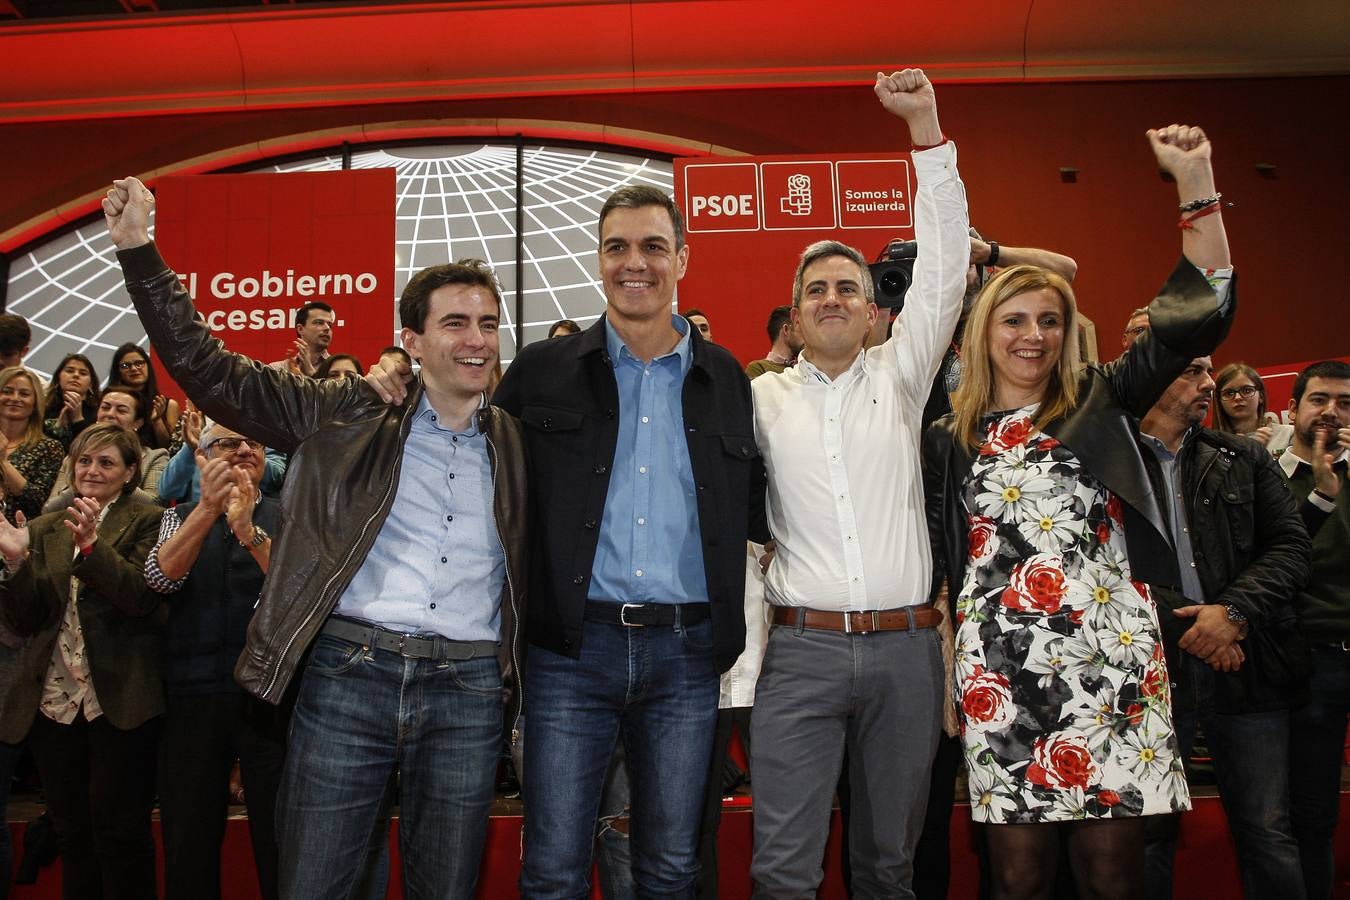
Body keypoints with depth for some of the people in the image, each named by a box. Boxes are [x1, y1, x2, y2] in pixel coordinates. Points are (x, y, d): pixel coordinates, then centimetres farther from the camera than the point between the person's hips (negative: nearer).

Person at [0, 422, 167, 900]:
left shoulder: (148, 522, 0)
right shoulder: (45, 529, 14)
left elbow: (143, 597, -14)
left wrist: (92, 545, -27)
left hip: (118, 700, -5)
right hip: (53, 701, 5)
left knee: (119, 829, 0)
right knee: (71, 829, 13)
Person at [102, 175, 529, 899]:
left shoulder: (515, 448, 11)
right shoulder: (347, 419, 6)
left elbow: (537, 574, 19)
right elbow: (209, 371, 2)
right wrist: (138, 249, -3)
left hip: (468, 689, 2)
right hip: (346, 675, -1)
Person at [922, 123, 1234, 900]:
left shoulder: (1099, 405, 6)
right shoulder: (950, 438, 9)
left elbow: (1199, 317, -3)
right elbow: (937, 559, 13)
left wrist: (1197, 184, -7)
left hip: (1109, 659, 0)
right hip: (1000, 671, 1)